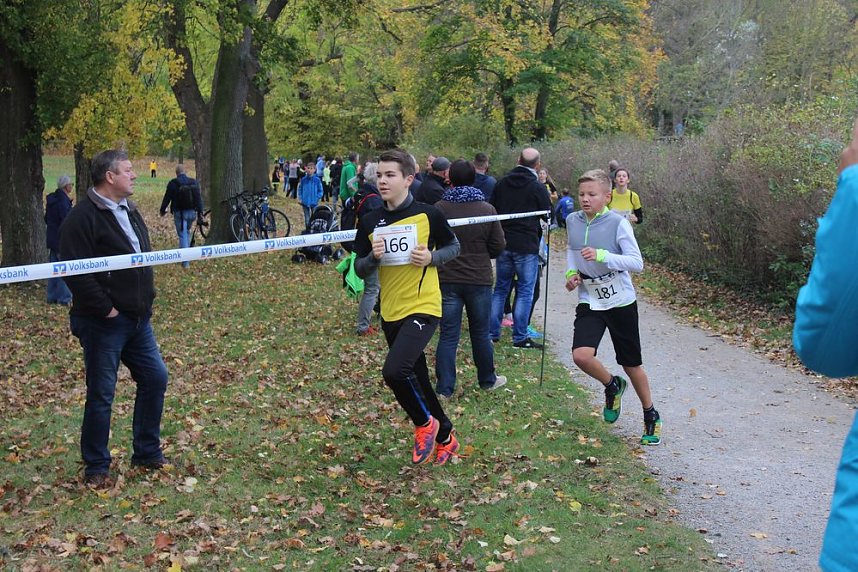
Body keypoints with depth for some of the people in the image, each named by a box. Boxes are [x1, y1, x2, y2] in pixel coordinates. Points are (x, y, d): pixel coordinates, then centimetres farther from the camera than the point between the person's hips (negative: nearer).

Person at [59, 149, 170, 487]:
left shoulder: (129, 211, 13)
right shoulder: (83, 217, -16)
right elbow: (76, 272, -22)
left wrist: (146, 299, 13)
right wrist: (105, 308, -19)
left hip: (137, 319, 9)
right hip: (103, 323, -9)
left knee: (155, 378, 11)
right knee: (101, 395, 1)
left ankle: (147, 453, 26)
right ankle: (96, 468, 15)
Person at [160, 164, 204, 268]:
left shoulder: (173, 183, -8)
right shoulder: (194, 182, 3)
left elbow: (167, 198, -2)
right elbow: (199, 198, 5)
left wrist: (162, 210, 12)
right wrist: (200, 212, 10)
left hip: (179, 212, -4)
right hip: (191, 212, 4)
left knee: (182, 234, -2)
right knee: (187, 232, 24)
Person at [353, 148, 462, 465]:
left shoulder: (427, 214, -7)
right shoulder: (370, 222, 3)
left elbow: (453, 247, 6)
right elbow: (360, 270, 7)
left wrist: (431, 257, -13)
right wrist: (373, 257, -14)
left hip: (423, 307, -5)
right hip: (390, 312, 5)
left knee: (394, 371, -23)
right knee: (416, 381, 15)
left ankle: (425, 424, 4)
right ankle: (445, 437, 36)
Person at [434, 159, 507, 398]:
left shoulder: (438, 209, -8)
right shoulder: (487, 210, -6)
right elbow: (499, 246, -2)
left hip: (447, 280, 0)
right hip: (479, 280, 1)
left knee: (448, 335, 3)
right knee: (481, 333, 15)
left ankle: (444, 387, 2)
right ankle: (487, 379, 30)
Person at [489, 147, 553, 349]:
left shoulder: (501, 183, 6)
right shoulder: (538, 187, -8)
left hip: (503, 243, 5)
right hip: (527, 245, -5)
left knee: (500, 288, 14)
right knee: (525, 291, 1)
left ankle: (492, 332, 15)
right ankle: (520, 337, 1)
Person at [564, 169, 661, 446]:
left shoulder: (617, 223, -15)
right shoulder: (573, 221, -1)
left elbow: (637, 262, -18)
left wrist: (602, 256, -30)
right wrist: (571, 272, 0)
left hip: (620, 301, -3)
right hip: (589, 301, 3)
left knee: (631, 365, 9)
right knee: (581, 356, -19)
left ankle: (651, 416, 33)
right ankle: (612, 386, 15)